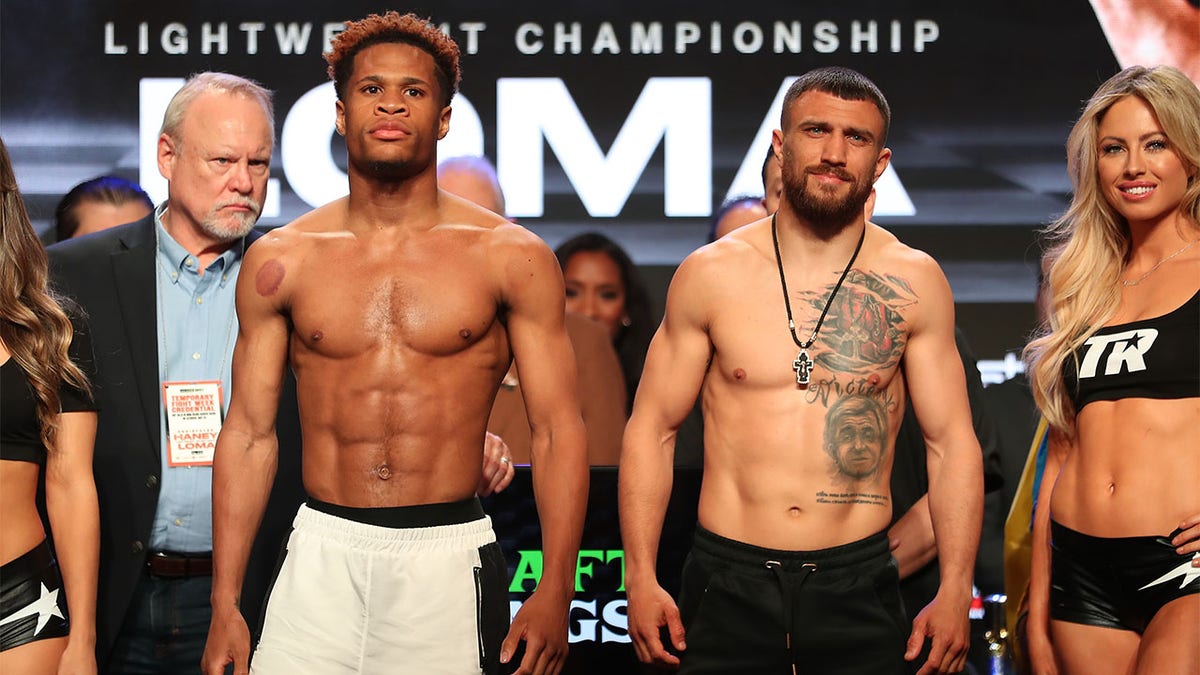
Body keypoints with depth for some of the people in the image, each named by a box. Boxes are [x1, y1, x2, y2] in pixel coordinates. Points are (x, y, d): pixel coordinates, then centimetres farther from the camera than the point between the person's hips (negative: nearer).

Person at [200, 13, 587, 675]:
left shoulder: (511, 257, 1)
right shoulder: (280, 261, 5)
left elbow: (558, 429, 0)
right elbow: (249, 433, 7)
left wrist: (556, 590, -9)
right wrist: (225, 606, 2)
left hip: (448, 556, -1)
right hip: (321, 553, 1)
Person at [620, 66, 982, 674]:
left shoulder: (913, 282, 1)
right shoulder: (710, 275, 0)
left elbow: (952, 442, 3)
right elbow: (651, 429, 3)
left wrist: (955, 591, -4)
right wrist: (641, 579, -4)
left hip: (858, 584, 0)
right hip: (728, 583, 0)